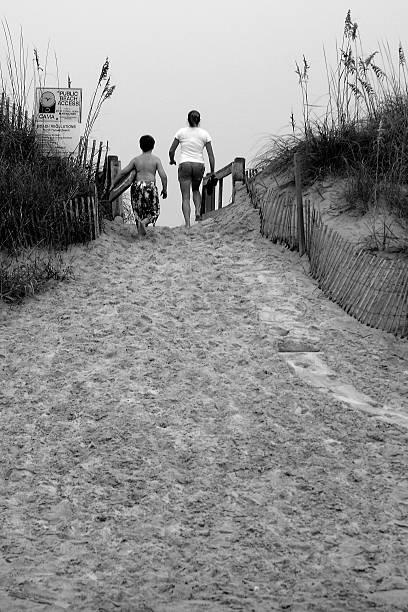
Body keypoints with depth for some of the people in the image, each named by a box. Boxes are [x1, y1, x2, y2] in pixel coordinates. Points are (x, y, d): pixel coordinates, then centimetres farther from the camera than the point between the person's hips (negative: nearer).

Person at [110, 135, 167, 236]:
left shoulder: (136, 160, 9)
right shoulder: (156, 159, 3)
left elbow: (123, 172, 6)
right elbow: (163, 175, -4)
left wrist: (113, 184, 12)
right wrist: (164, 189, 8)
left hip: (137, 186, 2)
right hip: (150, 187, -2)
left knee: (138, 211, 15)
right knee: (154, 211, 10)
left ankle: (140, 234, 6)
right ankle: (144, 222, -21)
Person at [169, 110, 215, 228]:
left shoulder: (181, 132, 1)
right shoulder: (204, 134, 2)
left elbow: (171, 151, 6)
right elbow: (211, 155, 0)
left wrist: (172, 160, 26)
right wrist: (212, 172, 8)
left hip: (184, 165, -1)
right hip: (199, 165, 1)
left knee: (185, 197, 0)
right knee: (196, 189, 28)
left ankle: (187, 223, -12)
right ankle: (198, 212, 5)